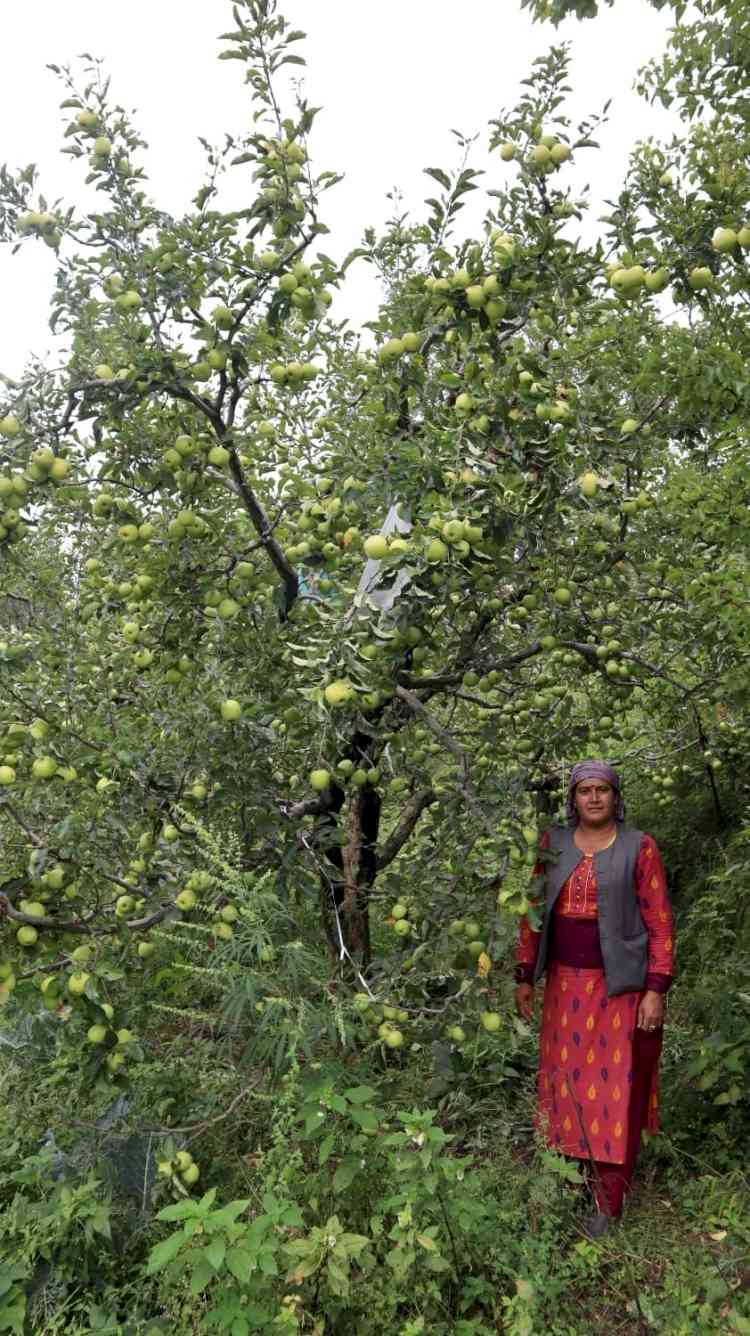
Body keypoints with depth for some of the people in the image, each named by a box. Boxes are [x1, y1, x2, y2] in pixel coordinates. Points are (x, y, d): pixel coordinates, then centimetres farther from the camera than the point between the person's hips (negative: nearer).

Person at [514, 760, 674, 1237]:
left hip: (619, 987, -3)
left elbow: (660, 924, -7)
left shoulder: (639, 848, -7)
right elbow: (534, 913, 6)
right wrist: (525, 977, 5)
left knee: (614, 1090, 4)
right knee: (567, 1080, 13)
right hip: (566, 986, 4)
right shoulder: (552, 844, 2)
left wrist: (656, 991, -12)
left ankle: (609, 1202, 16)